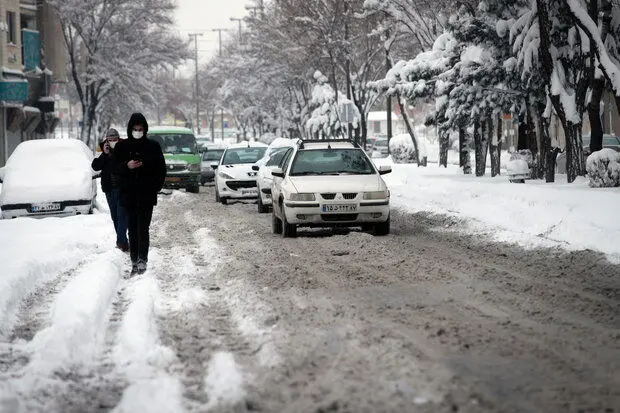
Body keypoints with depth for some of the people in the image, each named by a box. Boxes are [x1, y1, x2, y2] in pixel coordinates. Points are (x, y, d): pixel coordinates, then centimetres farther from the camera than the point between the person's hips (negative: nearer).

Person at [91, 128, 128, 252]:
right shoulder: (104, 154, 8)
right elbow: (95, 166, -5)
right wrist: (105, 154, -13)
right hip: (110, 190, 5)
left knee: (121, 215, -12)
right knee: (115, 216, 10)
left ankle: (121, 241, -16)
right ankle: (122, 242, 18)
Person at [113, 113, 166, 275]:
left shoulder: (152, 146, 2)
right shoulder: (122, 146, 6)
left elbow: (161, 169, 7)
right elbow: (116, 168, 5)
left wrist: (155, 187, -3)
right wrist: (127, 166, -15)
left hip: (147, 195, -2)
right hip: (128, 194, 2)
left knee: (143, 228, -10)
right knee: (132, 229, 5)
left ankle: (142, 260, -11)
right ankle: (134, 262, 10)